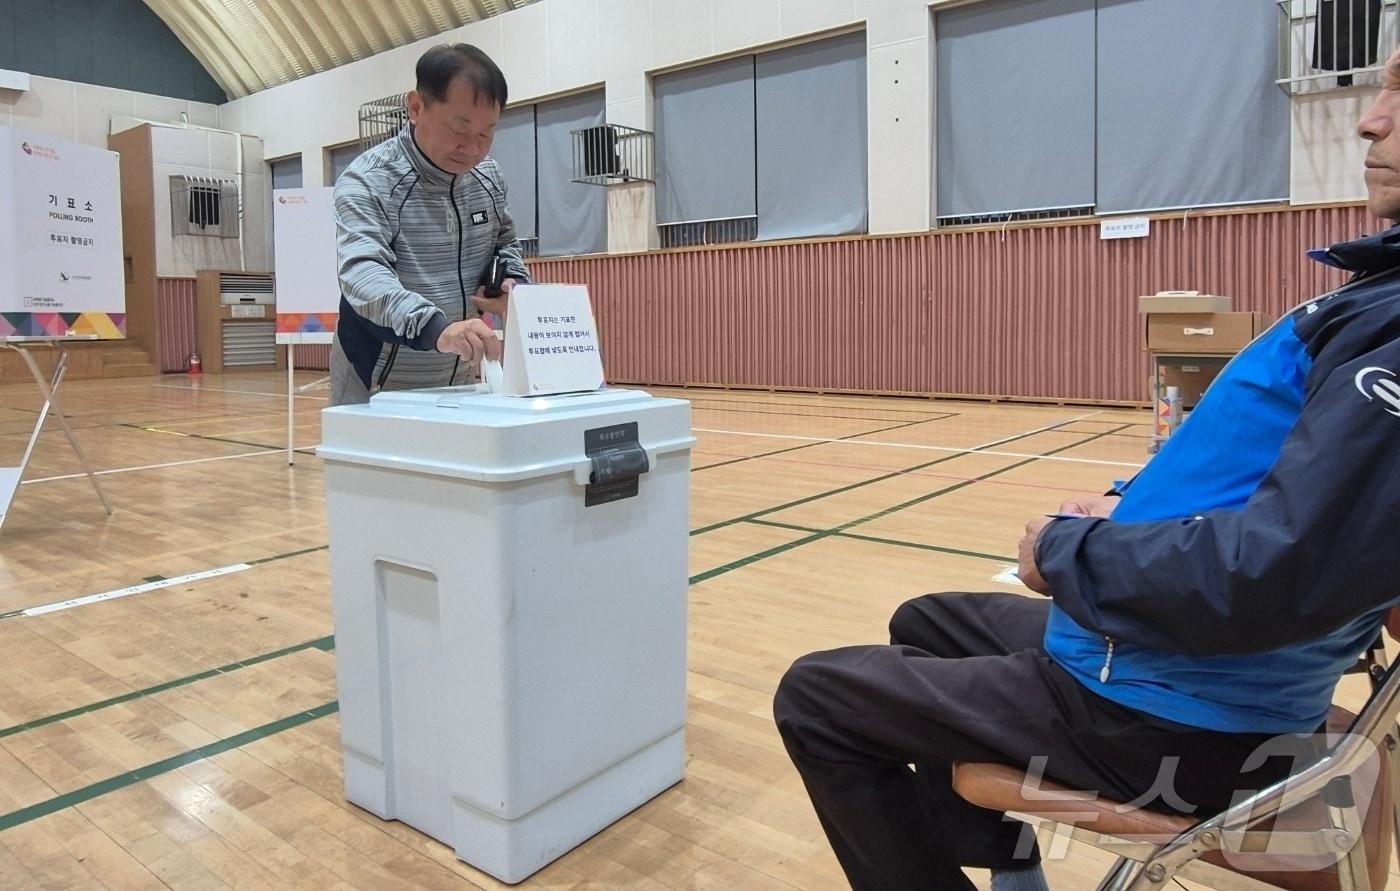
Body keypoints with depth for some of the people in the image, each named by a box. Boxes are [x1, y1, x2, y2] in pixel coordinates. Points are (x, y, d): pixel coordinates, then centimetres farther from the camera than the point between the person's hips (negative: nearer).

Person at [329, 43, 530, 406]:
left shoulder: (488, 176, -1)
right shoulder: (367, 182, -18)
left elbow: (504, 242, 16)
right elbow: (364, 274, -34)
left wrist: (513, 281, -7)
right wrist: (434, 328, -52)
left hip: (456, 385, 5)